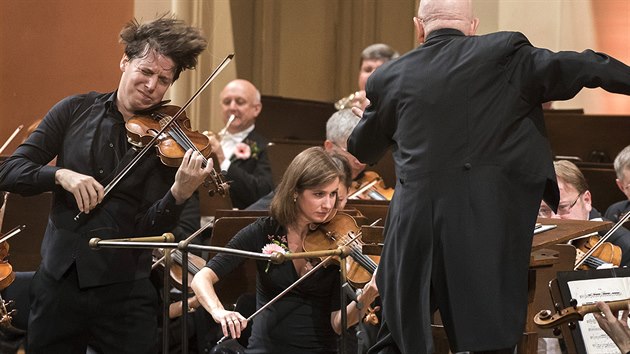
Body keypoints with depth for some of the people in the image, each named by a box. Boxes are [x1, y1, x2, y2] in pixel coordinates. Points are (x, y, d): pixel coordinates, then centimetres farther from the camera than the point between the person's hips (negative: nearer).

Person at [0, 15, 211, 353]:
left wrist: (179, 194, -29)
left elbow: (148, 229, -10)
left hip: (123, 291, -1)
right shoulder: (77, 110, 2)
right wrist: (61, 174, -20)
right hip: (57, 283, 2)